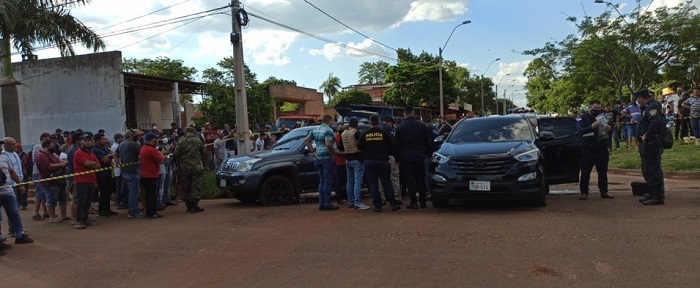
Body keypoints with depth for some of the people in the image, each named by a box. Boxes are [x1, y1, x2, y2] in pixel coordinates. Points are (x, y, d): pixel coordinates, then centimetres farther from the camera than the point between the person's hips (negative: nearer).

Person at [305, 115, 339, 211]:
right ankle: (327, 204, -1)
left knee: (322, 181, 14)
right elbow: (328, 144, -26)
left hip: (318, 158, 8)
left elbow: (307, 140, 15)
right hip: (326, 158, -8)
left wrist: (313, 151, 12)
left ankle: (321, 204, 15)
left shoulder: (316, 130, 13)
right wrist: (333, 153, -13)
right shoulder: (328, 130, -13)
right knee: (328, 181, -3)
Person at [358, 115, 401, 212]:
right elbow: (391, 147, 0)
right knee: (386, 182, 8)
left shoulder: (365, 134, -2)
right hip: (382, 161, 0)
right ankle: (393, 204, 4)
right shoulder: (384, 133, -4)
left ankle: (378, 205, 3)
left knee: (373, 184, 4)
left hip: (369, 162, 0)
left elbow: (359, 147, 4)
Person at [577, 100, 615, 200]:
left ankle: (604, 191, 17)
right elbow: (580, 131, -16)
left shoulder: (603, 116, 12)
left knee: (603, 172, 9)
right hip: (588, 149, -5)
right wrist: (592, 127, -31)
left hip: (602, 148, 5)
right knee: (585, 172, -1)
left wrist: (609, 128, -5)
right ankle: (584, 192, 5)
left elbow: (609, 125, 19)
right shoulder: (584, 118, -3)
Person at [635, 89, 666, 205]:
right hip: (647, 145, 11)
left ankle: (658, 197, 0)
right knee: (648, 170, 17)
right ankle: (654, 194, 27)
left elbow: (656, 122, -30)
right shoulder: (649, 107, 17)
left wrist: (646, 135, -22)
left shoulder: (652, 107, -15)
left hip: (651, 144, -11)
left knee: (653, 170, -6)